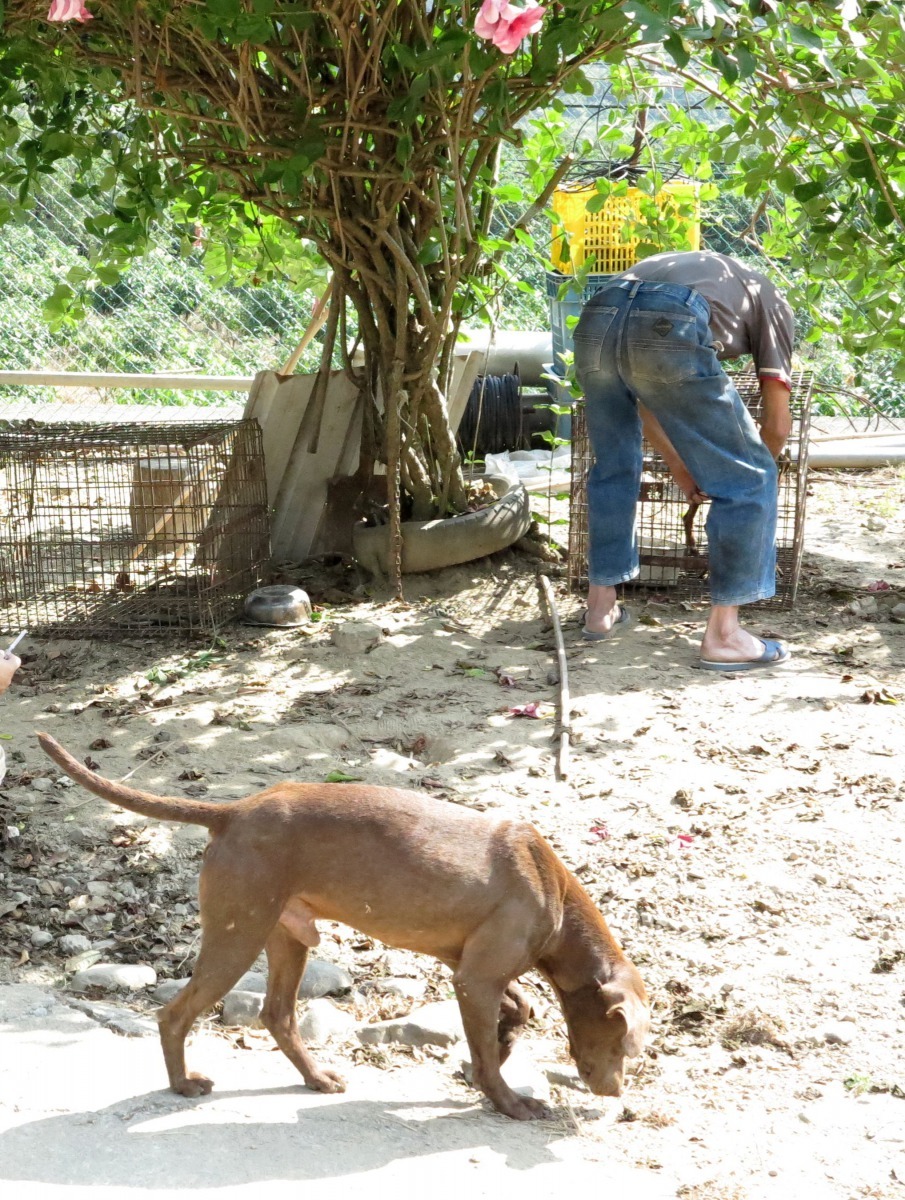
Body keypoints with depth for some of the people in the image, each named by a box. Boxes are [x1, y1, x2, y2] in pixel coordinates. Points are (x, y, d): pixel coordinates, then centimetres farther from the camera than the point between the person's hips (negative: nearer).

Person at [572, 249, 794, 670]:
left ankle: (601, 605, 37)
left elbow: (643, 398, 44)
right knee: (747, 481, 10)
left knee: (613, 467, 29)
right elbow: (777, 425, 24)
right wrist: (756, 469, 43)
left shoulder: (696, 270, 45)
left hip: (596, 320, 6)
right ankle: (722, 635, 12)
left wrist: (680, 468, 52)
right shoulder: (771, 302, 31)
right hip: (668, 331, -5)